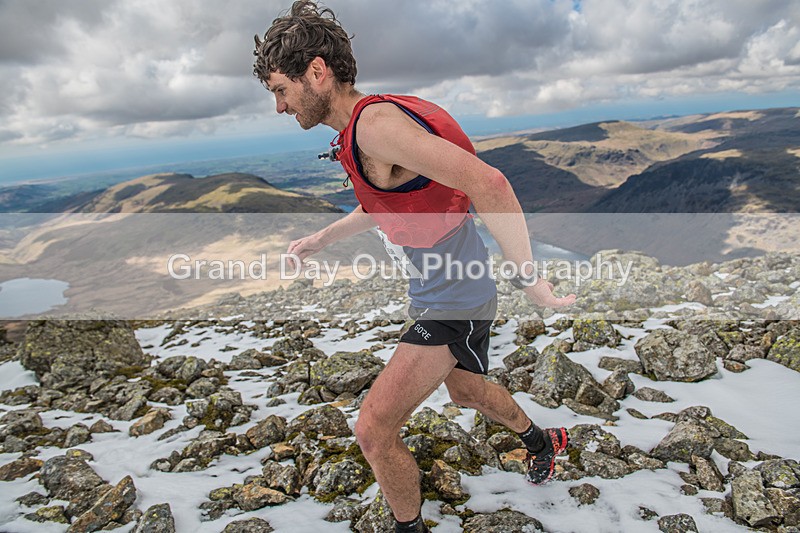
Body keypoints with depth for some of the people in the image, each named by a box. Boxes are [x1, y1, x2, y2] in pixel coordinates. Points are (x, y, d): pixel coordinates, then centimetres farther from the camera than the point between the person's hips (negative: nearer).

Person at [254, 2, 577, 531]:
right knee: (465, 389, 31)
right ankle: (543, 442, 58)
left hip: (454, 298, -10)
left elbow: (488, 183, -33)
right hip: (454, 288, 10)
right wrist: (323, 237, 19)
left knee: (373, 429, -7)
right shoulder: (357, 131, 5)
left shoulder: (374, 122, -26)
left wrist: (529, 277, -29)